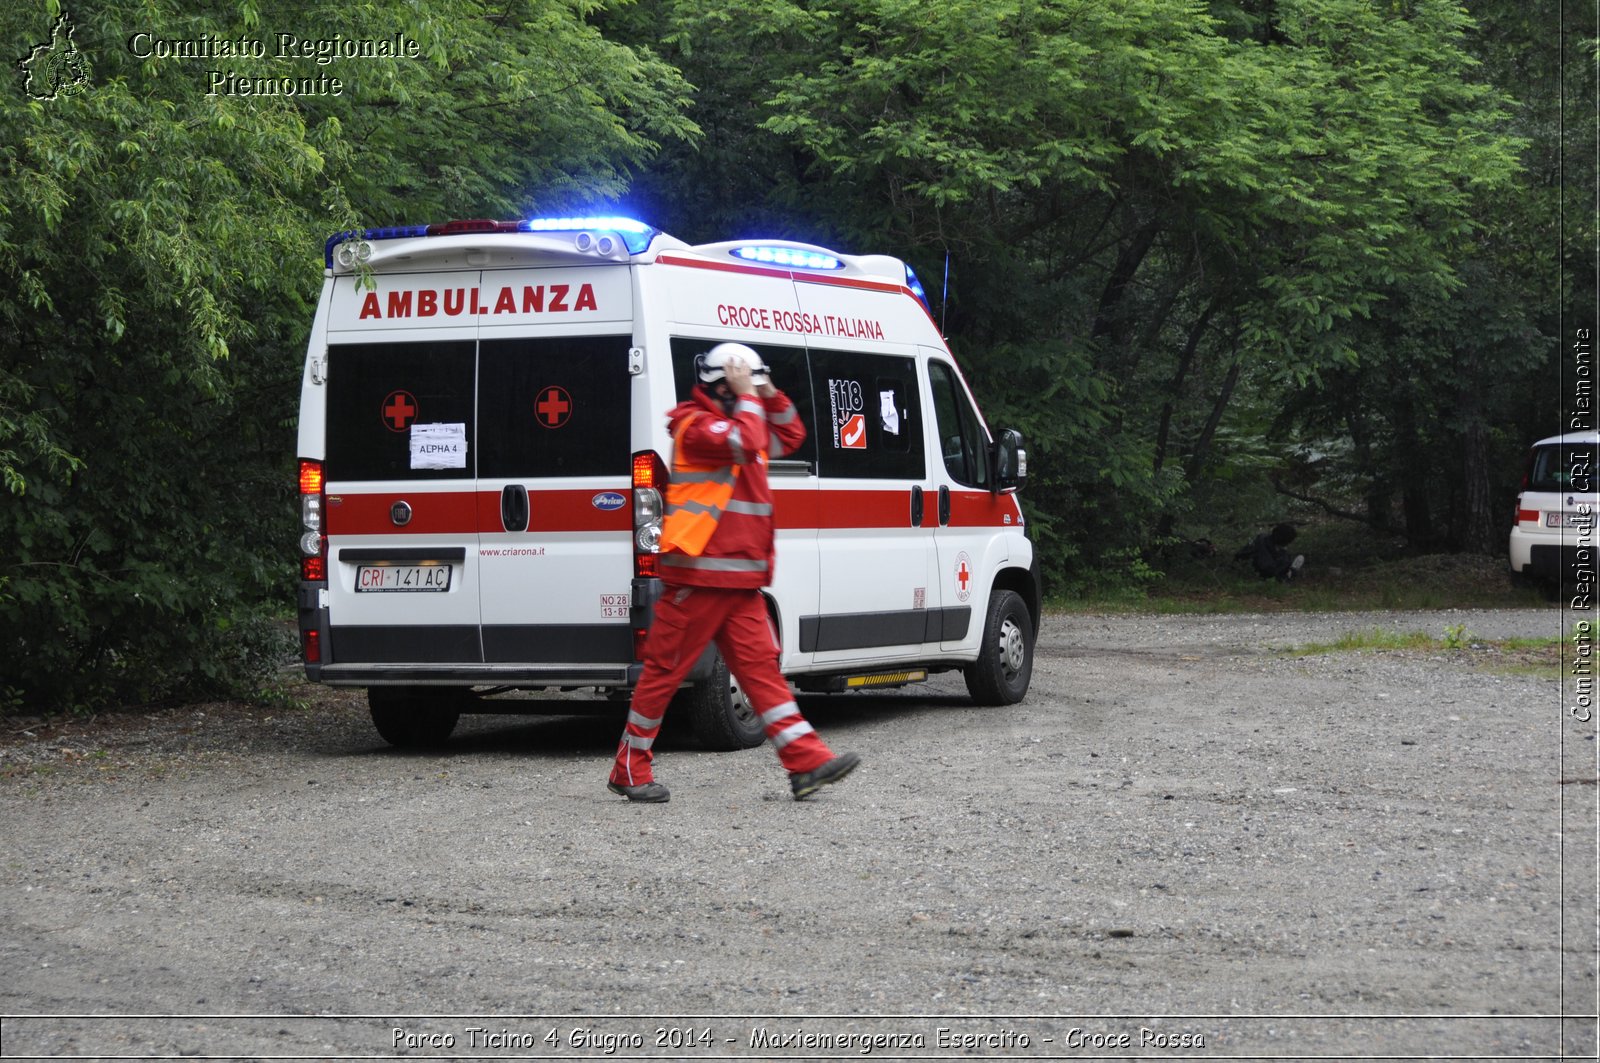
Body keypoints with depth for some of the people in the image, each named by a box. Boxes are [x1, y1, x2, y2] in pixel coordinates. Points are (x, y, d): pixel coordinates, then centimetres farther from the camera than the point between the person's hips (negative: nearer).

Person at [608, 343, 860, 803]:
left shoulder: (739, 421, 20)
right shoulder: (696, 425, -10)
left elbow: (790, 436, 29)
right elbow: (744, 443, -27)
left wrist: (770, 397, 14)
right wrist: (748, 398, -14)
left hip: (740, 583, 9)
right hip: (698, 578, -9)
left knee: (761, 666, 2)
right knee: (664, 671, -1)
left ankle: (807, 763, -4)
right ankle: (629, 771, 8)